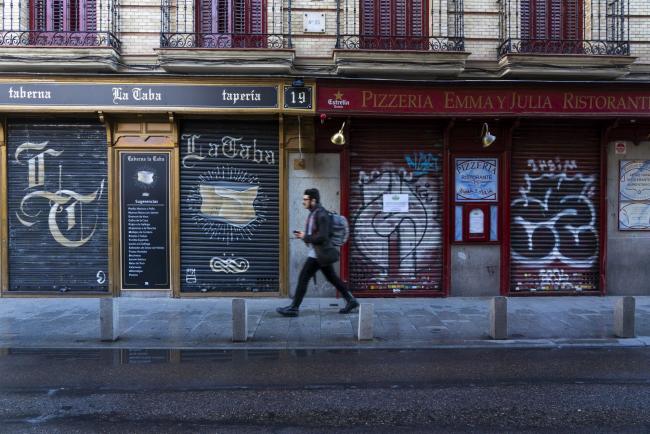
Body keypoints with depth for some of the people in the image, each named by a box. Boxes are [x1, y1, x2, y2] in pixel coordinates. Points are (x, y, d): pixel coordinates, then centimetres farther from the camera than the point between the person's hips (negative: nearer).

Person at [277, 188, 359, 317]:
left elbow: (322, 237, -24)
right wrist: (303, 235, 4)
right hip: (318, 253, 10)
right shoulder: (314, 213, 12)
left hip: (319, 254, -10)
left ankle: (294, 308, 3)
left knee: (303, 278, -5)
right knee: (332, 278, 15)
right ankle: (351, 301, 22)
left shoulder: (321, 215, -18)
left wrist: (305, 237, -15)